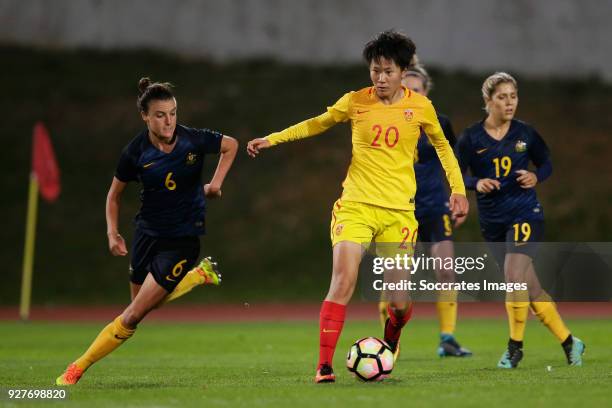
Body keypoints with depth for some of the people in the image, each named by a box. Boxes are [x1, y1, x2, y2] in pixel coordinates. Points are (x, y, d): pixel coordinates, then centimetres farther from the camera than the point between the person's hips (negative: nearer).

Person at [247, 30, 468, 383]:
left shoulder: (420, 107, 2)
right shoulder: (355, 102, 1)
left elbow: (443, 146, 18)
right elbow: (317, 124, 17)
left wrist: (458, 189, 10)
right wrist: (272, 139, 12)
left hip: (399, 212, 1)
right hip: (355, 205, -1)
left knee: (400, 302, 1)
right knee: (343, 283, -18)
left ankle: (389, 345, 36)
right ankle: (325, 366, -15)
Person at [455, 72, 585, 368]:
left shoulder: (525, 133, 0)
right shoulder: (471, 138, -3)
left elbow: (546, 164, 12)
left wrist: (535, 177, -9)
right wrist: (476, 184, -20)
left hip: (525, 213, -2)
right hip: (492, 220, 2)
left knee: (514, 277, -19)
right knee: (529, 287, 5)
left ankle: (515, 347, -4)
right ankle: (568, 341, 19)